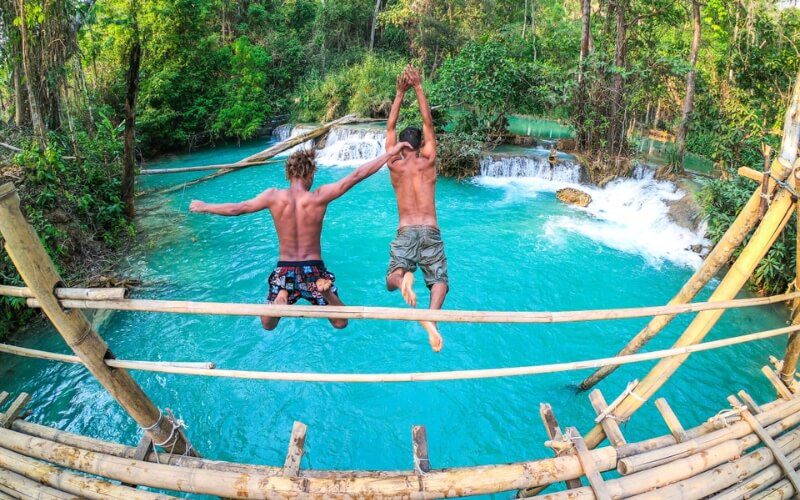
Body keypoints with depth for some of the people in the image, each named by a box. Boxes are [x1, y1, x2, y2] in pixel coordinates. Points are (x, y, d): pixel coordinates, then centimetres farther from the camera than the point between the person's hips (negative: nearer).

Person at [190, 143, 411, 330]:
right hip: (314, 270, -1)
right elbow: (356, 176, -12)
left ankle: (280, 297, -13)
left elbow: (236, 209, 0)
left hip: (284, 271, 2)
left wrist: (204, 207, 18)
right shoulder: (319, 196, -12)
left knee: (268, 325, 22)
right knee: (340, 323, 13)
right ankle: (326, 292, -19)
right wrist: (390, 153, -6)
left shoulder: (274, 196, -8)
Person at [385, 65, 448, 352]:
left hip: (405, 232, 0)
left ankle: (403, 278, -28)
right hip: (430, 232, 0)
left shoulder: (395, 165, 5)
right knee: (439, 281, 6)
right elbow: (428, 124, 9)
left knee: (392, 280, 10)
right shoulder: (428, 162, 3)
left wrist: (400, 93, 12)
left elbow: (390, 128, 13)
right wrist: (418, 88, 9)